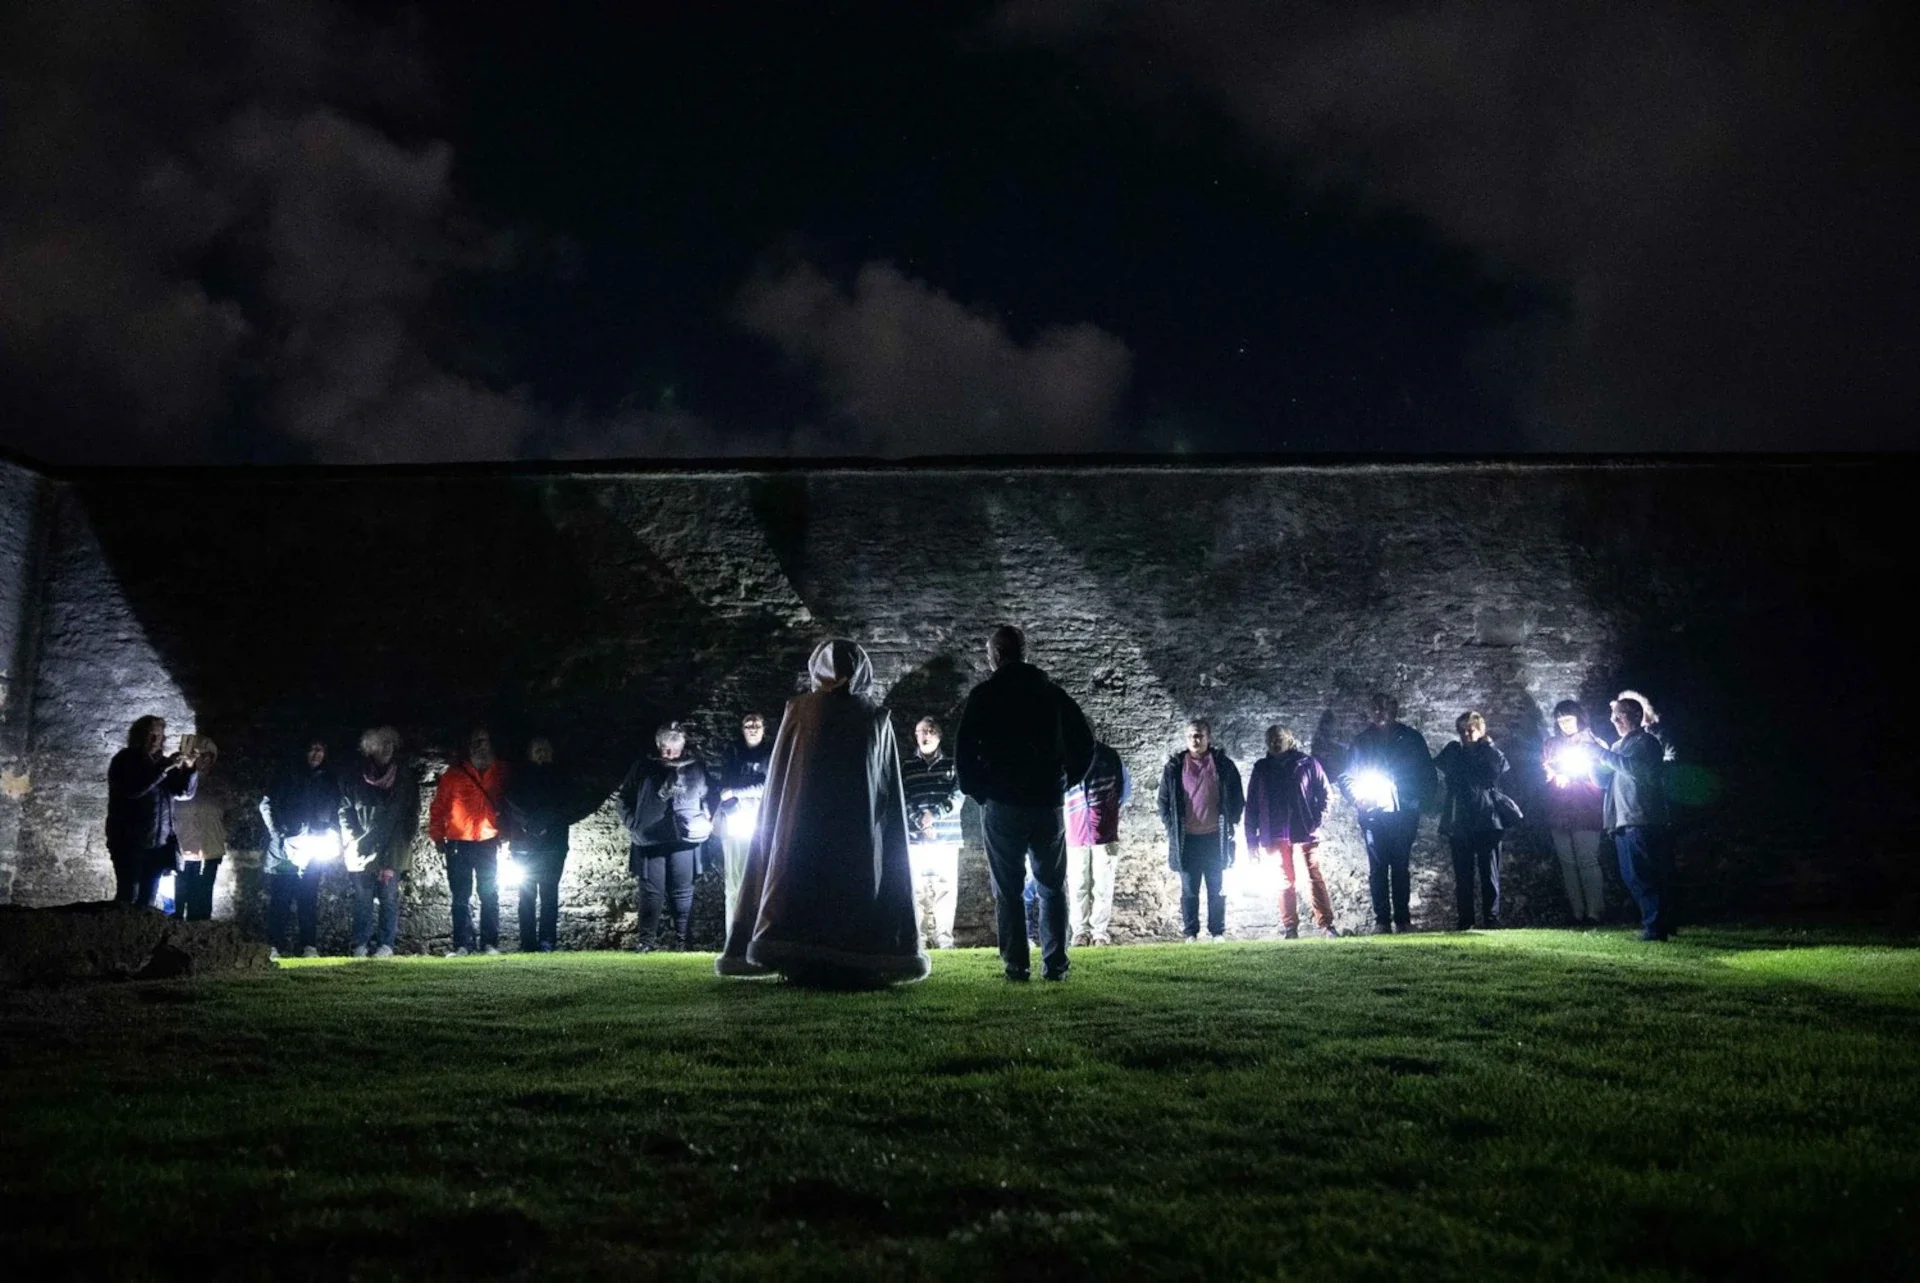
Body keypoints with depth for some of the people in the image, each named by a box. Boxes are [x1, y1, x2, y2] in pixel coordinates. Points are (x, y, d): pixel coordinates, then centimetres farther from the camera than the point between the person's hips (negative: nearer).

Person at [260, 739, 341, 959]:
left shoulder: (330, 783, 13)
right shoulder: (290, 778, 5)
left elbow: (335, 815, 14)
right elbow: (267, 805, 1)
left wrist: (332, 838, -3)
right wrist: (279, 835, -8)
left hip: (313, 850, 2)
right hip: (285, 849, -2)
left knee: (308, 899, 1)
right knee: (280, 898, -4)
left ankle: (309, 946, 2)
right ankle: (274, 944, -1)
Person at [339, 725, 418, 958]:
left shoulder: (406, 781, 3)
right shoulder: (354, 779, 6)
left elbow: (409, 819, 2)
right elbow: (345, 813, 9)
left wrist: (392, 859, -4)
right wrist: (353, 841, -3)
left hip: (392, 853, -1)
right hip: (362, 853, 1)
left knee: (389, 899, -1)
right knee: (362, 899, 2)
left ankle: (387, 945, 5)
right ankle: (360, 945, 9)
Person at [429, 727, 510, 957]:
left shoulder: (501, 771, 5)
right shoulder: (454, 773, 1)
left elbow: (507, 803, 13)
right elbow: (438, 806, 4)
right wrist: (437, 836, -2)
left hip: (489, 841, 1)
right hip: (459, 843, -1)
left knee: (490, 895, 3)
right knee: (461, 897, 2)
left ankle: (490, 943, 7)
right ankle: (462, 945, 4)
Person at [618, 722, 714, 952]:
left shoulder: (695, 767, 8)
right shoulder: (644, 767, 7)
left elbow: (708, 797, 17)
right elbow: (626, 797, 13)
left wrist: (706, 821, 3)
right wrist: (632, 823, 3)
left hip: (684, 838, 0)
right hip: (650, 838, 0)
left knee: (682, 890, 2)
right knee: (652, 890, 0)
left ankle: (683, 939, 7)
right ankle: (647, 939, 5)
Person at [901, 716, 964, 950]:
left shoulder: (951, 765, 9)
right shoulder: (906, 767, 10)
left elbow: (957, 797, 0)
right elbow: (903, 800, 1)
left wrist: (934, 814, -13)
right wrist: (921, 821, -14)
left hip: (947, 837, 0)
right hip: (915, 837, 0)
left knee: (946, 887, -2)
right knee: (915, 886, -3)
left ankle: (944, 939, 3)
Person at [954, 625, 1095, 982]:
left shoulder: (983, 696, -2)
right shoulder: (1053, 694, 8)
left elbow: (964, 751, -9)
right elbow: (1084, 744, 8)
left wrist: (976, 791, 4)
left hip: (1001, 806, -2)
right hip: (1049, 805, 3)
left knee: (1008, 889, 4)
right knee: (1052, 888, 11)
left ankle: (1017, 966, 1)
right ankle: (1054, 965, 7)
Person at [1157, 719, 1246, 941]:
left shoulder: (1223, 765, 2)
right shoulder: (1175, 767, 3)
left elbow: (1238, 799, 7)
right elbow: (1164, 800, 8)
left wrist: (1229, 824, 1)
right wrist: (1171, 827, 0)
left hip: (1215, 837, 0)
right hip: (1186, 838, 0)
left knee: (1216, 888, 6)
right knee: (1189, 889, 5)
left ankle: (1218, 932, 15)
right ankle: (1190, 933, 11)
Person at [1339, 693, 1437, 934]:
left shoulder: (1411, 738, 4)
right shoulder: (1362, 742, 7)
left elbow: (1428, 776, 6)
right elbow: (1346, 777, 9)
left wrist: (1417, 799, -9)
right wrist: (1357, 796, -10)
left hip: (1403, 814, 0)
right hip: (1373, 815, 0)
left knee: (1401, 868, 3)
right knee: (1378, 869, -2)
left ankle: (1403, 919, 8)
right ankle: (1381, 920, 0)